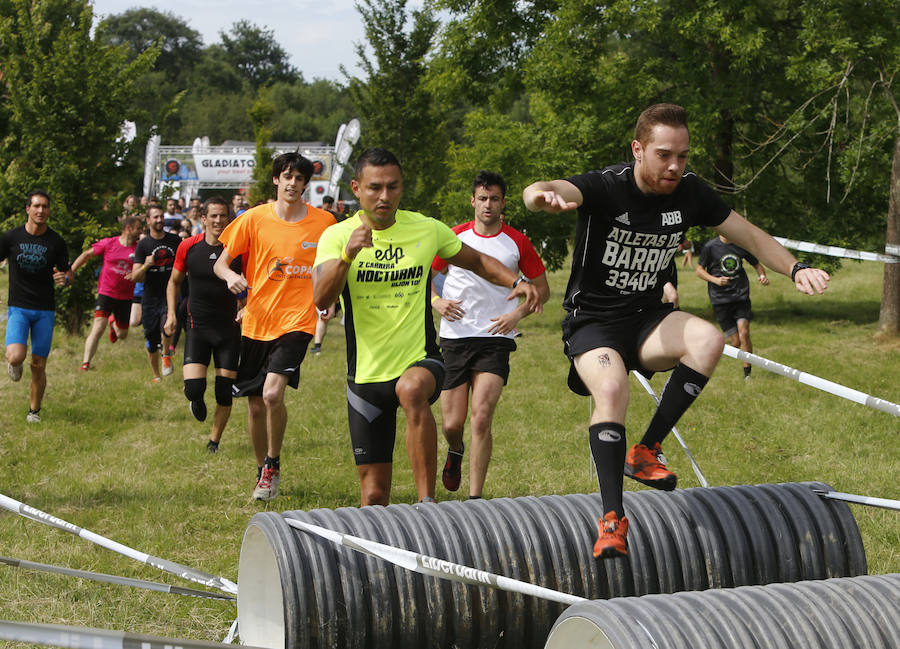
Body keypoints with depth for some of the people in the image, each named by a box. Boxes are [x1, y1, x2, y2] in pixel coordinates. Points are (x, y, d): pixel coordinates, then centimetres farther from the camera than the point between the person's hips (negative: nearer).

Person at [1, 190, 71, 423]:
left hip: (45, 311, 1)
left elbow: (68, 274, 9)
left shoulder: (56, 242, 0)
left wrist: (64, 278, -15)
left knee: (38, 366, 1)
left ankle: (34, 411, 21)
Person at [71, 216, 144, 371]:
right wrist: (70, 272, 6)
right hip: (105, 293, -3)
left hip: (125, 298, 3)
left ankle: (114, 322, 52)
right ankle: (85, 364, -15)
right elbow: (87, 255, 8)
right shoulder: (108, 243, -4)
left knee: (122, 335, 16)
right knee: (98, 327, -19)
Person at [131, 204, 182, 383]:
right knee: (152, 341, 6)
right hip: (150, 297, 1)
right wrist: (145, 266, -23)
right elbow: (135, 277, -4)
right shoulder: (143, 244, 1)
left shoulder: (175, 240, 4)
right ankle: (156, 376, 26)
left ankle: (166, 355, 0)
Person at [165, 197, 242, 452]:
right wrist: (171, 313, 4)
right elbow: (174, 281, 14)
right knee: (193, 387, -13)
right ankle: (197, 402, 25)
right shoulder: (188, 247, -2)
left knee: (225, 391, 1)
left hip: (229, 328, 0)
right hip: (197, 326, 0)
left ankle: (214, 441, 21)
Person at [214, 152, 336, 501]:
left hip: (296, 321, -2)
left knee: (273, 393, -22)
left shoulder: (324, 222, 0)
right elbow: (220, 262, 3)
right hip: (256, 323, 2)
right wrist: (229, 275, -18)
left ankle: (273, 464, 1)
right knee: (256, 405, 8)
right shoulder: (254, 219, 0)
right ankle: (263, 472, 30)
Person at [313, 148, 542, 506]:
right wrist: (347, 255, -37)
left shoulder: (427, 229, 0)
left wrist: (517, 281, -2)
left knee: (412, 389, -39)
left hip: (420, 362, -1)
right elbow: (321, 299, -20)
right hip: (366, 375, 1)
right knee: (374, 492, 4)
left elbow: (476, 261, 16)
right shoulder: (337, 236, -5)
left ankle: (428, 503, -34)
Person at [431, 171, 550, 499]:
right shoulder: (454, 237, 5)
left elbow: (542, 288, 13)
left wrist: (518, 313, -3)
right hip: (454, 338, 1)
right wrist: (436, 301, -4)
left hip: (495, 339, -1)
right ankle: (456, 451, 39)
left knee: (481, 417, -15)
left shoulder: (517, 242, 4)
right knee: (452, 423, 1)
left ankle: (475, 498, -8)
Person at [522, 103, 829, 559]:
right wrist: (544, 195, -63)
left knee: (708, 341, -26)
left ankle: (647, 451, -13)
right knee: (612, 389, -33)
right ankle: (612, 518, -27)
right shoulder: (606, 187, -17)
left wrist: (796, 269, -11)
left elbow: (749, 235, 6)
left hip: (647, 317, 4)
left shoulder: (689, 193, -3)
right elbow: (547, 192, -37)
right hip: (593, 320, -4)